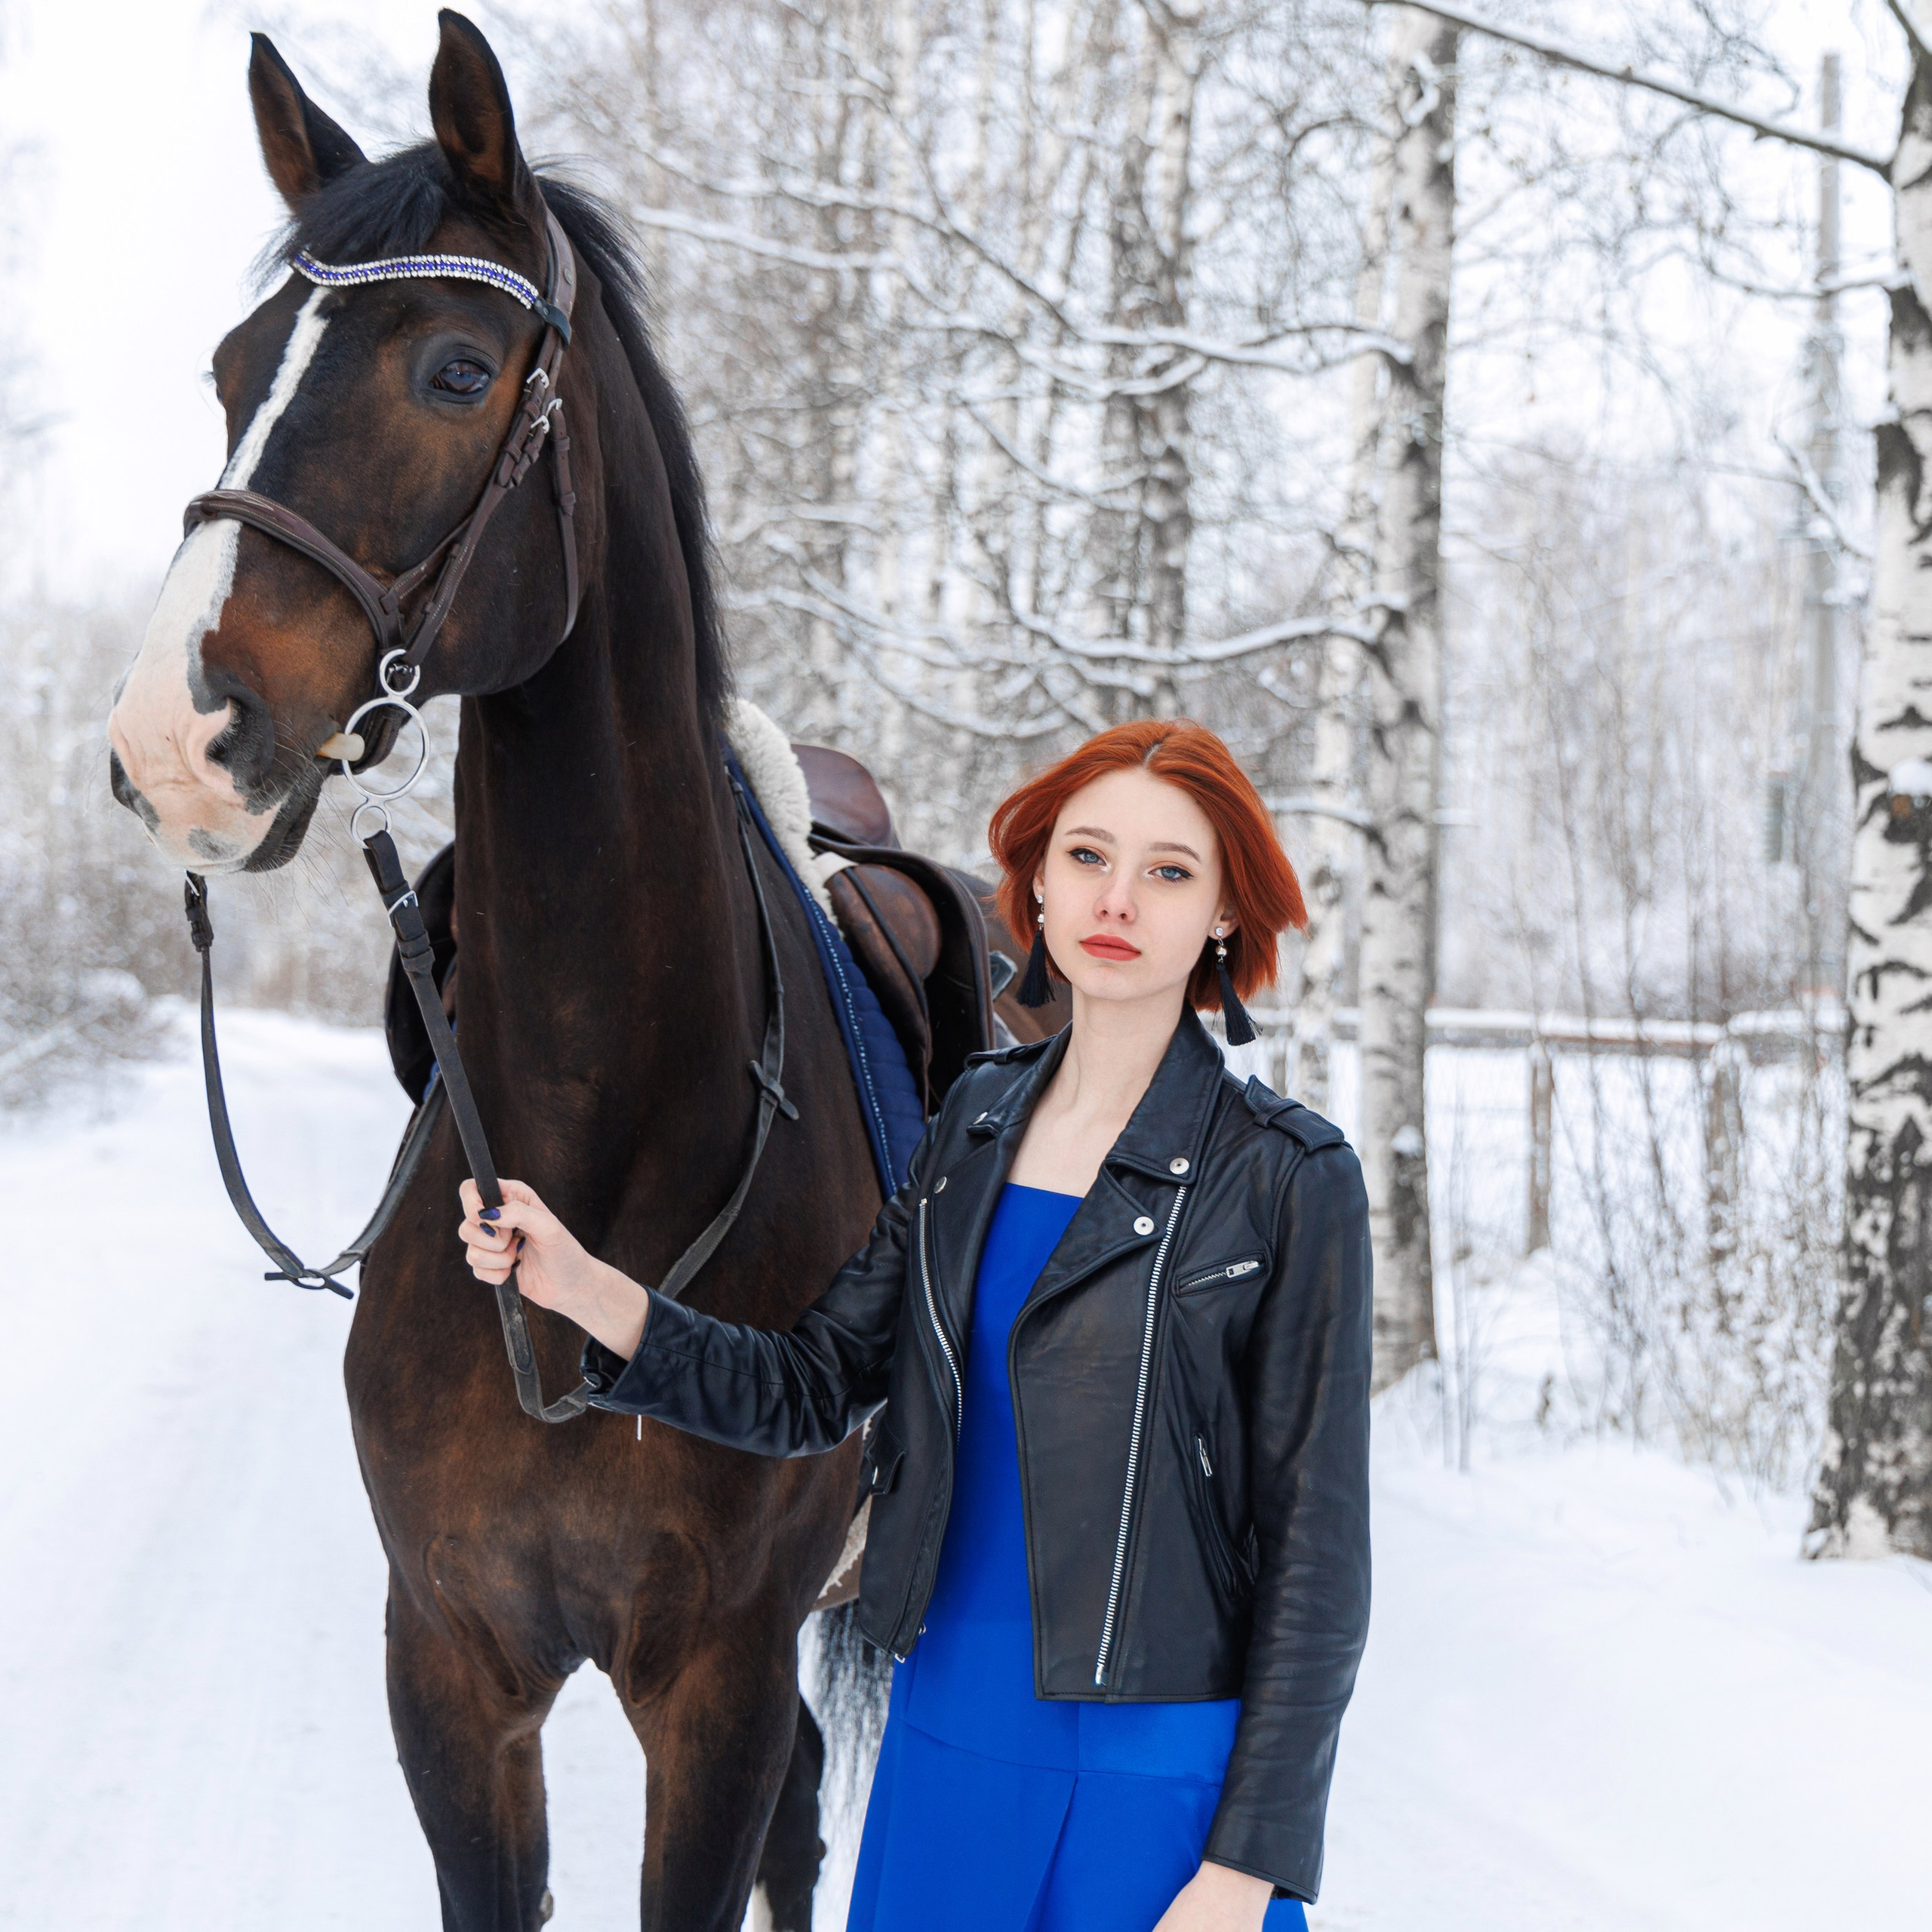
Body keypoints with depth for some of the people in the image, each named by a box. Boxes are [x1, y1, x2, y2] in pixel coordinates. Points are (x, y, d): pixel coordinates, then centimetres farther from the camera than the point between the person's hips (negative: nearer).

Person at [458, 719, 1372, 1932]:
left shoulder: (1289, 1183, -10)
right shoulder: (976, 1120, 6)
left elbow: (1317, 1547, -9)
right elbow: (812, 1391, 6)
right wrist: (584, 1289, -7)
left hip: (1159, 1779, -5)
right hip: (951, 1728, 5)